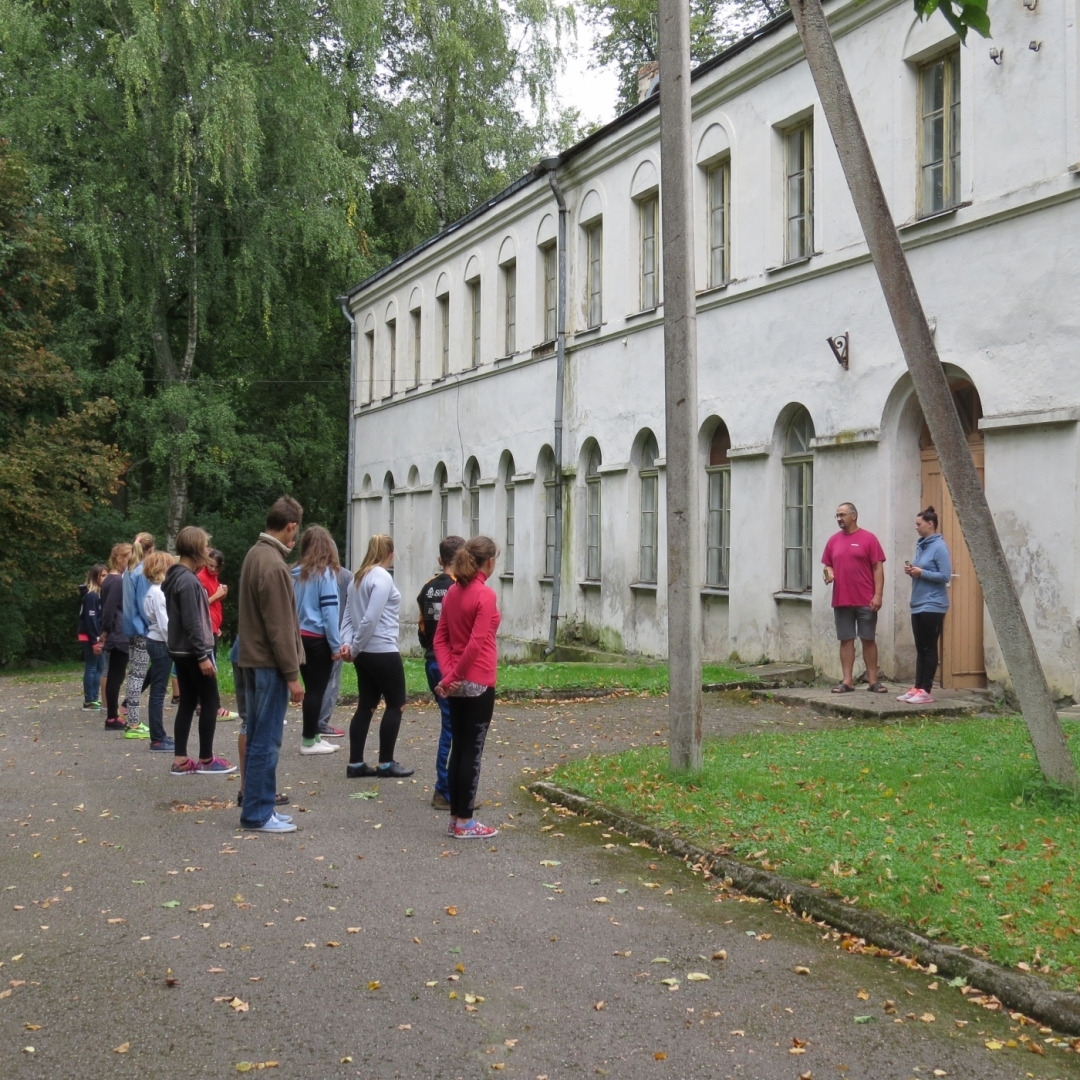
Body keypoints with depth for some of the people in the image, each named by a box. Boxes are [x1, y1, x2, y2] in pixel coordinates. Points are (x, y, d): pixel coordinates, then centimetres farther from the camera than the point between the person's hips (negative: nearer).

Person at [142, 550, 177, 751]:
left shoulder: (155, 590, 14)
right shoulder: (158, 592, -16)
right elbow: (164, 624, -20)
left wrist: (172, 644, 9)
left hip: (157, 642, 10)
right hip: (160, 644, -10)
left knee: (158, 690, 12)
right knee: (158, 690, -6)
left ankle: (159, 736, 18)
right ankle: (157, 740, -3)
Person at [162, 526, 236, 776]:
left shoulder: (176, 577, 12)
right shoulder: (188, 580, -18)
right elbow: (192, 622, -22)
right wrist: (203, 655, -21)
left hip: (180, 650, 10)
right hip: (192, 651, -10)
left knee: (187, 702, 11)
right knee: (210, 702, 0)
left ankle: (181, 761, 11)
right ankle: (205, 760, 6)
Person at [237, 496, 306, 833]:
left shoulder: (256, 554, 10)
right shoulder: (274, 565, -19)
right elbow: (280, 627, -19)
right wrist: (292, 674, -16)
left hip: (252, 660, 10)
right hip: (269, 664, -10)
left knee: (257, 738, 14)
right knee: (266, 741, -3)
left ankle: (257, 808, 21)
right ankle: (257, 814, 2)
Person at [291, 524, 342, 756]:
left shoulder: (296, 573, 7)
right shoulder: (325, 572, -10)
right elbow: (329, 610, -13)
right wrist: (336, 644, -10)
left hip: (300, 638, 6)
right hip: (318, 639, -6)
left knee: (311, 688, 14)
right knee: (316, 689, 2)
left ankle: (312, 735, 19)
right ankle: (309, 741, 6)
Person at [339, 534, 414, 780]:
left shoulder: (359, 577, 13)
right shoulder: (382, 577, -14)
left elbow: (348, 615, 8)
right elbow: (371, 619, -20)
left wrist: (346, 642, -3)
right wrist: (354, 648, -12)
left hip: (364, 653, 9)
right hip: (383, 652, -9)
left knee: (366, 705, 11)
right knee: (396, 704, 3)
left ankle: (355, 763, 12)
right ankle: (385, 763, 6)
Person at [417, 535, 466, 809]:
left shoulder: (428, 588, 7)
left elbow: (422, 629, 12)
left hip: (433, 663, 7)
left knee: (450, 723, 17)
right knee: (453, 726, -1)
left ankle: (446, 787, 21)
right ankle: (446, 792, 2)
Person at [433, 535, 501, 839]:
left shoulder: (452, 592, 7)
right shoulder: (485, 595, -15)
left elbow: (440, 639, 6)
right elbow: (476, 644, -21)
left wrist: (448, 675, -3)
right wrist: (453, 677, -13)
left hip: (457, 682, 7)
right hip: (478, 683, -7)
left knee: (458, 748, 13)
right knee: (472, 751, 0)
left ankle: (455, 817, 20)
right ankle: (465, 823, 6)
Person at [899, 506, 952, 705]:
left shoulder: (939, 547, -12)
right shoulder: (921, 545, 13)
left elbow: (945, 576, -16)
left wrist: (921, 573, -17)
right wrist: (912, 570, 2)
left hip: (933, 606, -8)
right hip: (918, 605, 8)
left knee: (929, 648, -4)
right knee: (920, 648, 10)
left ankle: (926, 691, -1)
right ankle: (917, 688, 13)